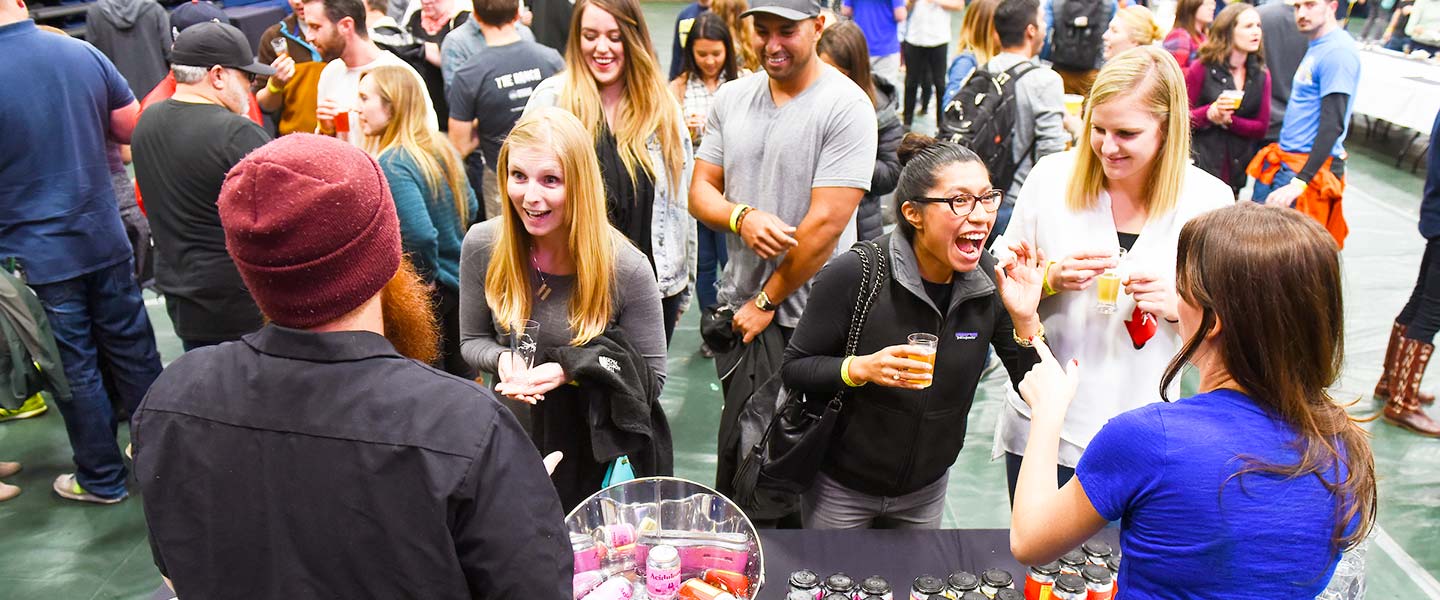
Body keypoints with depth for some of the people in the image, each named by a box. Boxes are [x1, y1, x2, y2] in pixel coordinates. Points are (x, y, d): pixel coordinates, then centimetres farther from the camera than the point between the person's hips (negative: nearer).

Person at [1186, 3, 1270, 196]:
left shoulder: (1261, 76, 10)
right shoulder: (1201, 69, -1)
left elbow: (1261, 127, 6)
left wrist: (1229, 120, -12)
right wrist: (1208, 113, -19)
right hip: (1202, 166, -3)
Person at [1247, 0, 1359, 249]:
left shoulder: (1337, 52, -15)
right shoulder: (1316, 47, 13)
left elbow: (1333, 124, -22)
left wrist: (1300, 182, -27)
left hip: (1308, 167, -9)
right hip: (1285, 161, 9)